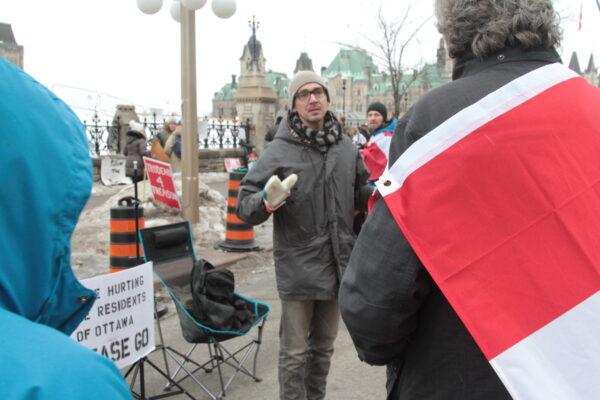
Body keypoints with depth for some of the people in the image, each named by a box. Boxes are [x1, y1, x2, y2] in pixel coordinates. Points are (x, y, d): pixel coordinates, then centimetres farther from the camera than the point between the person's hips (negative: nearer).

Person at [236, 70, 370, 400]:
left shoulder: (346, 147, 3)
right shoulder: (279, 150, -11)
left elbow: (360, 194, 15)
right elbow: (244, 204, -11)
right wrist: (267, 201, -31)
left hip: (337, 264, 5)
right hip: (298, 268, -5)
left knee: (324, 345, 22)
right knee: (295, 351, 7)